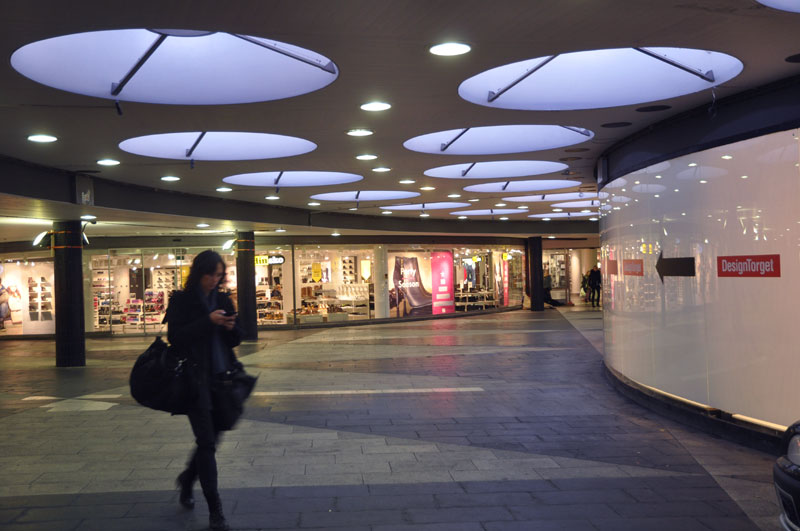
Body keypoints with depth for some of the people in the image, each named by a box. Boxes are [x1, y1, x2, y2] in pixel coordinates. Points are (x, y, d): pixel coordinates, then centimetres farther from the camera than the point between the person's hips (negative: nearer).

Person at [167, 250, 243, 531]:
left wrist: (231, 327, -10)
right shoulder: (182, 300, -3)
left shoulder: (223, 300, 11)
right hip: (196, 378, -5)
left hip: (221, 376, 5)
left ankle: (187, 480, 41)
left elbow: (236, 340, 13)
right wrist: (208, 321, -19)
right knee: (207, 441, -7)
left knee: (211, 437, 13)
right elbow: (175, 336, -12)